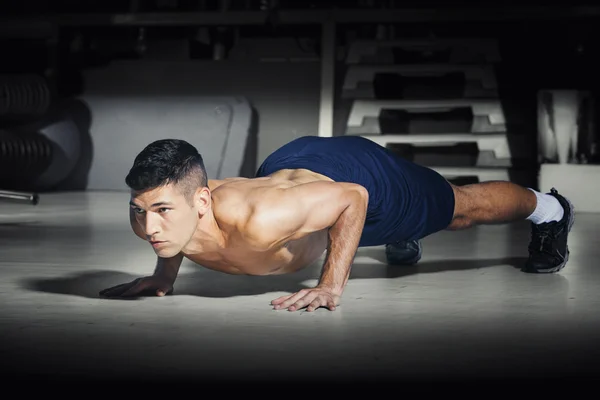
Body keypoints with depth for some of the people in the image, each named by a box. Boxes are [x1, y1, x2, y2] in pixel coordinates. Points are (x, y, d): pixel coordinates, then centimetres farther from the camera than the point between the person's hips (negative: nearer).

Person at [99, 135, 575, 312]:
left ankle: (547, 209, 55)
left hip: (352, 174, -5)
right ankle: (401, 240, 77)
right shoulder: (152, 214, -30)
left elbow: (352, 197, -34)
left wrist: (332, 286, -33)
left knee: (463, 209, 24)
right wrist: (164, 274, -4)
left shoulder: (258, 221, -49)